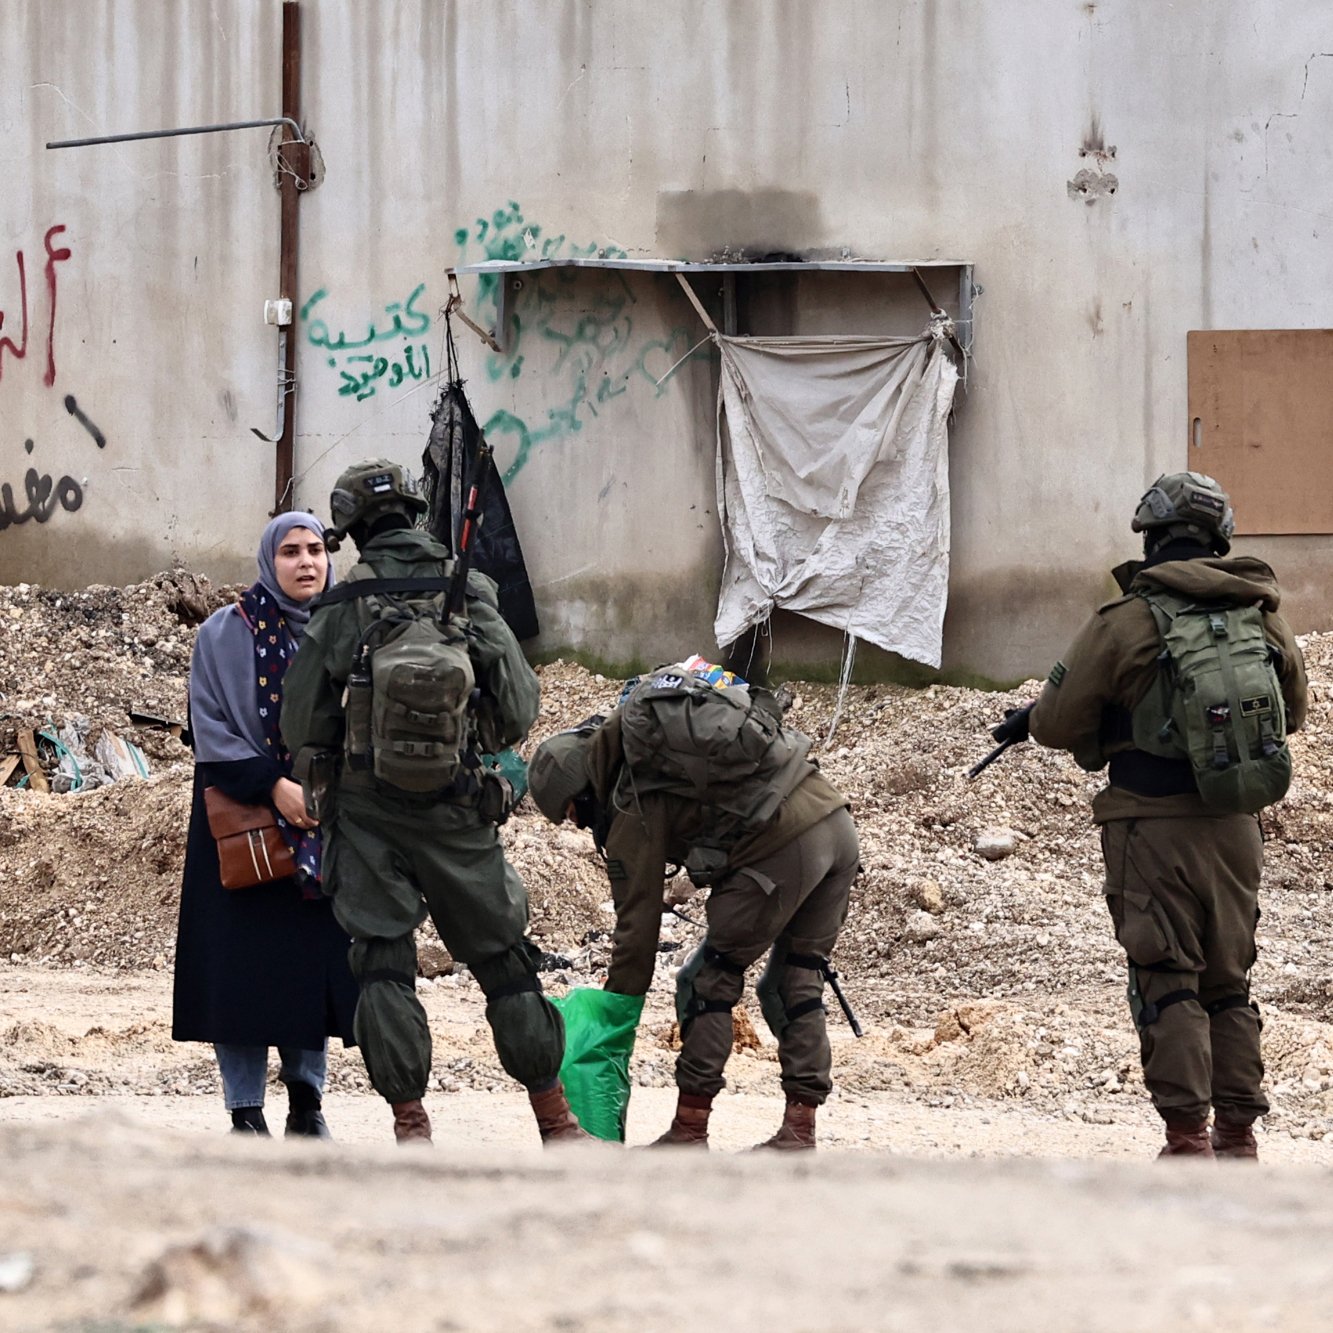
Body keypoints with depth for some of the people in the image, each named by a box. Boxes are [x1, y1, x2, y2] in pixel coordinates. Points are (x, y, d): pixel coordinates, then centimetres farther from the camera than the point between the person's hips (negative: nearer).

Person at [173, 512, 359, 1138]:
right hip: (244, 820, -3)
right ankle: (245, 1109, 0)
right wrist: (273, 787, -15)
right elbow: (211, 728, -6)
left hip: (325, 817, 3)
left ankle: (306, 1097, 13)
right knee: (246, 963, -5)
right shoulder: (226, 634, -3)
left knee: (315, 957, 2)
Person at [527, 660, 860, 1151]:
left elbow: (637, 922, 5)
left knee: (708, 982, 6)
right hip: (838, 821, 8)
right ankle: (799, 1129, 15)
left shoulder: (633, 809, 2)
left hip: (782, 848, -8)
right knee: (796, 984, 17)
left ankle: (689, 1132, 6)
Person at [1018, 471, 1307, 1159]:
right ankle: (1238, 1134, 14)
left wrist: (1032, 717, 16)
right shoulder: (1263, 617, 5)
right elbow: (1292, 713, 20)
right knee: (1228, 983, 14)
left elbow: (1059, 725, -6)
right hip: (1236, 826, 5)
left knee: (1168, 986, -1)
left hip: (1154, 826, -5)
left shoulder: (1124, 623, -10)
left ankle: (1187, 1136, -6)